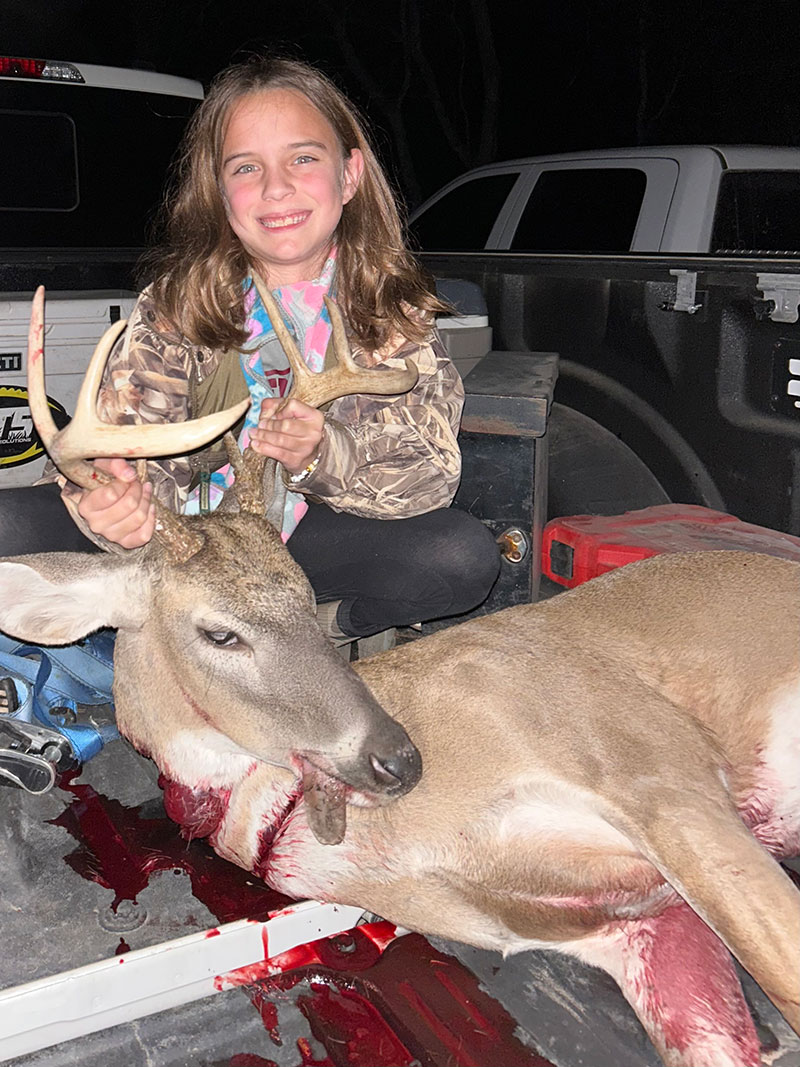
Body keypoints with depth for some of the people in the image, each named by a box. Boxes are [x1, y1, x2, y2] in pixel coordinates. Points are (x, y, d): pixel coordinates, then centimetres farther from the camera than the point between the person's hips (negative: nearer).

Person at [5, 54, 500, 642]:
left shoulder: (393, 305, -9)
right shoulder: (181, 296, -10)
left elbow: (431, 471, -17)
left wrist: (323, 455, -37)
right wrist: (117, 504, -43)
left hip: (311, 533, -1)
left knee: (466, 555, -25)